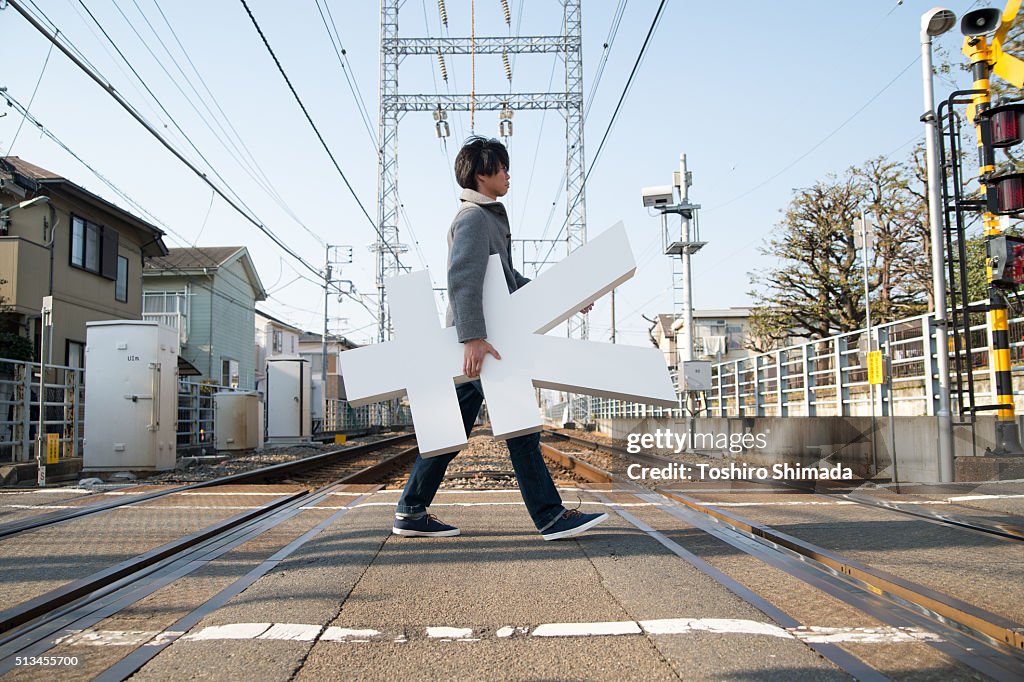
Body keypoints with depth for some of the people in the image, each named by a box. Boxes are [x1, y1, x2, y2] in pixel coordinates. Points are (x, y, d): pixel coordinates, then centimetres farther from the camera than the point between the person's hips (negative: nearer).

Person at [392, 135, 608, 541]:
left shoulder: (489, 217, 25)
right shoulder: (474, 217, -9)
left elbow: (510, 280, 29)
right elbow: (463, 279, -24)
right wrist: (473, 337, -33)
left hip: (476, 341, 10)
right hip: (477, 340, -10)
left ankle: (410, 514, 14)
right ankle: (551, 517, -2)